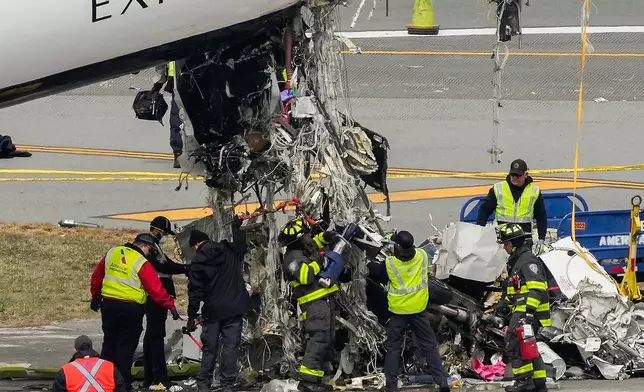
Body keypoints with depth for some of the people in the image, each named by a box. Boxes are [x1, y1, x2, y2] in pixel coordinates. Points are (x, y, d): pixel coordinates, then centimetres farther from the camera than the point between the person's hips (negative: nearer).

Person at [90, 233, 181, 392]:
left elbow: (96, 277, 16)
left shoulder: (112, 254, 6)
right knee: (126, 346, 2)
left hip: (108, 305, 5)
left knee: (109, 343, 17)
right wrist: (171, 306, -8)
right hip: (131, 308, -5)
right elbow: (156, 289, -15)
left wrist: (95, 296, 29)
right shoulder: (142, 264, -13)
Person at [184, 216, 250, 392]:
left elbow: (195, 293, -6)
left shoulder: (198, 264, -7)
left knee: (209, 348, 9)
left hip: (212, 311, -2)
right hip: (234, 308, 2)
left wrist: (191, 317, 0)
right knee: (231, 345, 2)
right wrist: (237, 228, 45)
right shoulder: (230, 251, 1)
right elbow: (241, 244, 26)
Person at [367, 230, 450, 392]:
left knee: (394, 348, 10)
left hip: (398, 311, -2)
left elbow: (378, 274, 2)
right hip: (419, 309, 2)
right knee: (429, 346, 8)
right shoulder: (422, 256, -12)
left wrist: (370, 265, 21)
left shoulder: (389, 263, -17)